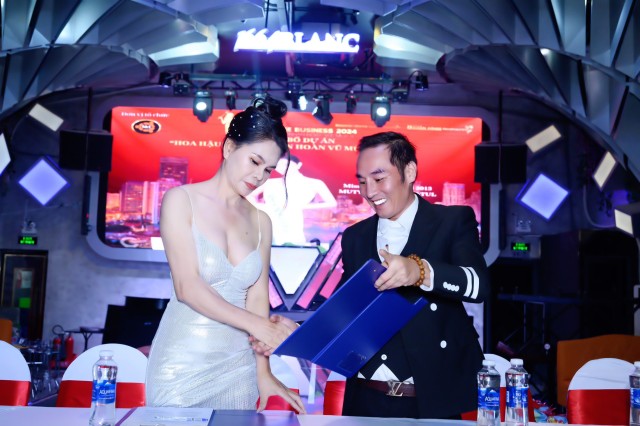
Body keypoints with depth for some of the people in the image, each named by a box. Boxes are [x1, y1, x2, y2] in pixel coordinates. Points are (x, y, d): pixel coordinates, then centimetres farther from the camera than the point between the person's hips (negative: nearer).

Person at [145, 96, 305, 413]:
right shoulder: (181, 200, -5)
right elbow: (187, 287, -15)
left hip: (237, 367, 4)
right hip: (183, 364, -3)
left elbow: (257, 297, 3)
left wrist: (263, 374, -2)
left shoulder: (260, 220, 5)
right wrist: (255, 324, -22)